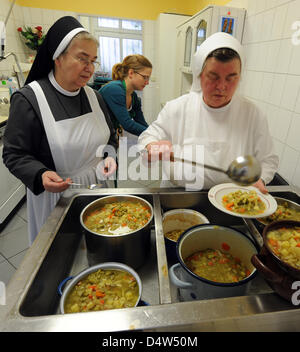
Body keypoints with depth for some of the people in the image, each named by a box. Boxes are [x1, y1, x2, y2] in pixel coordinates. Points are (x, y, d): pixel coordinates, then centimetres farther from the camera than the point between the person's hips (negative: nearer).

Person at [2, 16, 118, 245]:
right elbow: (14, 155, -9)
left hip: (96, 187, 5)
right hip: (56, 194, -4)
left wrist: (109, 156, -9)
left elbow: (111, 137, 12)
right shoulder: (29, 99, -14)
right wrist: (41, 175, -28)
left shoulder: (93, 97, 2)